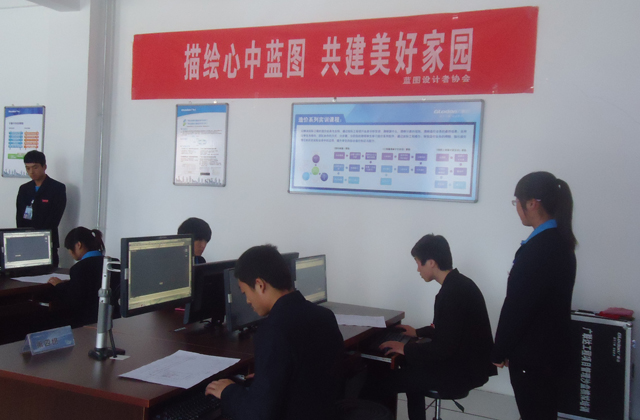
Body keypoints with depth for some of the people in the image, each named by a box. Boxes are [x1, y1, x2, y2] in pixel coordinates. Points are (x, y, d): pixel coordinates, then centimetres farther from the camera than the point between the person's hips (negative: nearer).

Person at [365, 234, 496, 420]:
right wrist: (419, 333, 23)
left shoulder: (453, 293, -24)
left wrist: (406, 349, -13)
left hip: (461, 371, -10)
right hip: (466, 363, 10)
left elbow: (444, 347, -24)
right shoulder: (459, 284, 7)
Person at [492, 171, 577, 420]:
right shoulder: (560, 242, 5)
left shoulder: (537, 248, -24)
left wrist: (500, 351, -8)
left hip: (532, 352, -9)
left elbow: (517, 306, -21)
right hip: (550, 347, 9)